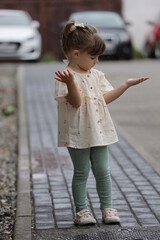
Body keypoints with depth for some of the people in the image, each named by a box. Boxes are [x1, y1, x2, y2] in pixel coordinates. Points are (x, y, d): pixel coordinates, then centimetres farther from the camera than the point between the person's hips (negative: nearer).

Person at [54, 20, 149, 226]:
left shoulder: (96, 75, 9)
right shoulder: (67, 76, -14)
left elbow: (105, 98, 11)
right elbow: (75, 102, -22)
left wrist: (126, 85, 9)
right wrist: (71, 82, -39)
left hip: (98, 131, 6)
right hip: (78, 134, -6)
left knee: (102, 171, 9)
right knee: (81, 173, 5)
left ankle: (107, 207, 18)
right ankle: (81, 210, 15)